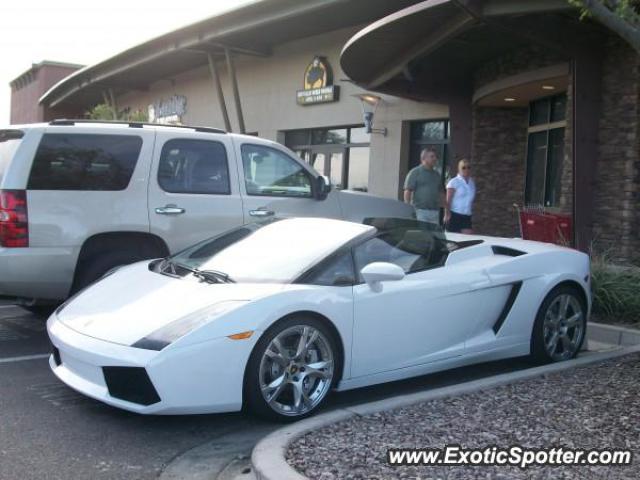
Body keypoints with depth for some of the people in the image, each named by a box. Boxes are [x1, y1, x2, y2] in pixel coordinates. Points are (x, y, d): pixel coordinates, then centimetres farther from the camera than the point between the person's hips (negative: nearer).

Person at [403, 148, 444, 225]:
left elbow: (441, 192, 23)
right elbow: (407, 191, -6)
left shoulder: (437, 174, 18)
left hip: (435, 212, 6)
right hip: (420, 211, -6)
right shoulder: (415, 172, -1)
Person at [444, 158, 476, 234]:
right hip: (454, 216, -5)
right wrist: (447, 214, -15)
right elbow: (448, 200, -9)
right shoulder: (454, 182, -5)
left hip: (466, 217, 5)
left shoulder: (472, 182, 12)